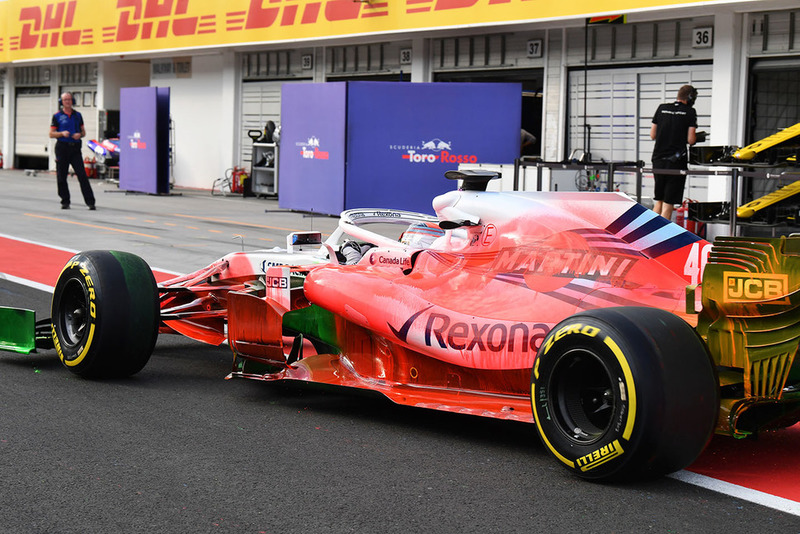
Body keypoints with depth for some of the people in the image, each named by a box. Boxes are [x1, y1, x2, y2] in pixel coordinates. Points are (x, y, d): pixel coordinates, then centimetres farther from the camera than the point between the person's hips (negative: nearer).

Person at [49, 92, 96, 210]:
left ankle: (90, 201, -9)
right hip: (62, 147, -1)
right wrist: (62, 133, -15)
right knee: (61, 177, 2)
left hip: (75, 148, 1)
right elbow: (51, 134, 3)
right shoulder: (57, 116, 4)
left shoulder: (77, 115, 12)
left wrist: (80, 135, -6)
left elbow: (83, 131, 17)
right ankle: (65, 202, 13)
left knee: (82, 175, -7)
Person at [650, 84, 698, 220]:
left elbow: (652, 135, 11)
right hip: (676, 162, -5)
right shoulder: (690, 112, -3)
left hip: (658, 159, 5)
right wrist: (696, 137, 13)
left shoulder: (662, 108, 10)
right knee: (668, 203, -1)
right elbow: (691, 140, -9)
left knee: (658, 201, 17)